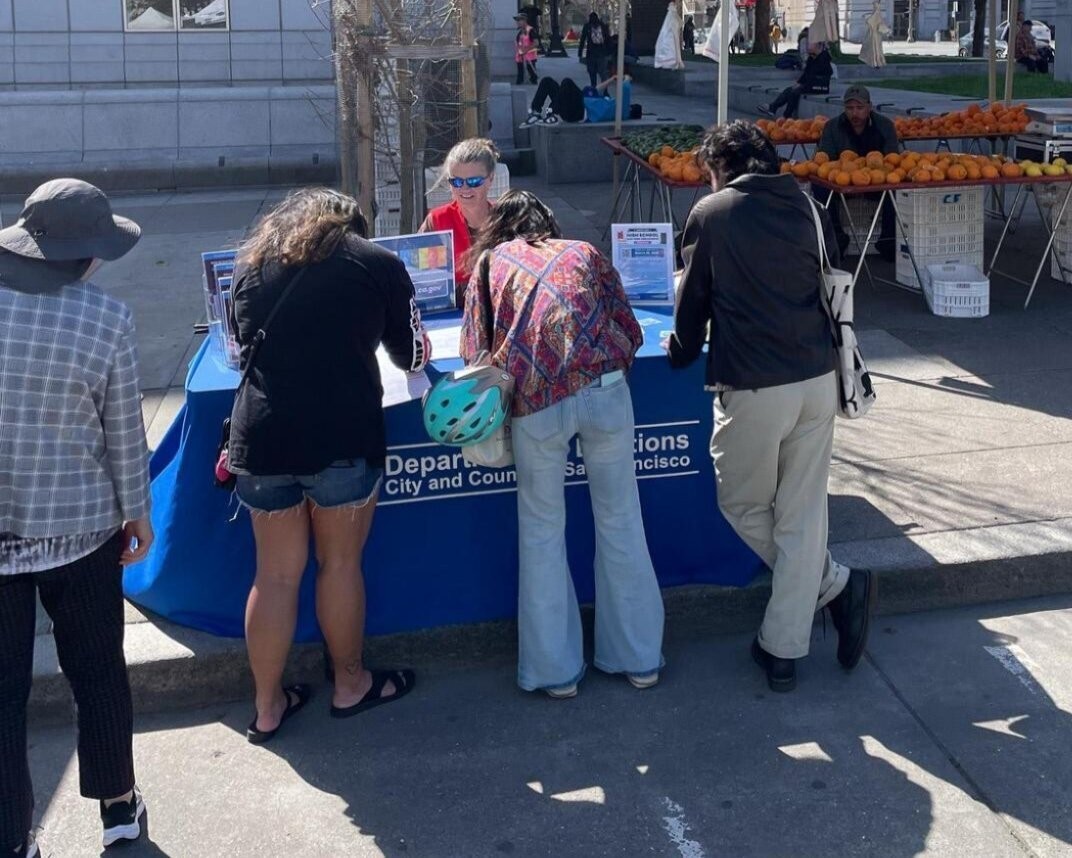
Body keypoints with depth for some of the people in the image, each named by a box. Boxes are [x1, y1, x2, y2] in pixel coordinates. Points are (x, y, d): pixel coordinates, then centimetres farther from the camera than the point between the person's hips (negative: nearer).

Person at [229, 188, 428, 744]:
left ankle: (267, 707, 24)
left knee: (276, 573, 13)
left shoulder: (251, 262, 13)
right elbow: (412, 355, 11)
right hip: (343, 438, -3)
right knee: (340, 561, 14)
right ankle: (350, 685, 31)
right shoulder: (377, 263, 3)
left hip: (261, 437, 3)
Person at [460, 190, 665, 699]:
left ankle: (555, 670, 18)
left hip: (536, 403, -1)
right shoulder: (585, 252, 24)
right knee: (620, 518, 14)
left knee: (541, 529, 14)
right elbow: (630, 332, 17)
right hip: (604, 386, 1)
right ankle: (639, 657, 23)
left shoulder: (491, 262, 20)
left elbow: (476, 352, 12)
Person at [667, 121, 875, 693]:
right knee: (802, 513, 8)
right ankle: (782, 651, 9)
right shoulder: (805, 208, 12)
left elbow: (694, 298, 6)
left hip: (753, 387, -5)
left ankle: (833, 585, 13)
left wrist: (681, 350, 25)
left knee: (743, 505, 17)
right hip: (818, 379, 5)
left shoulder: (711, 213, -1)